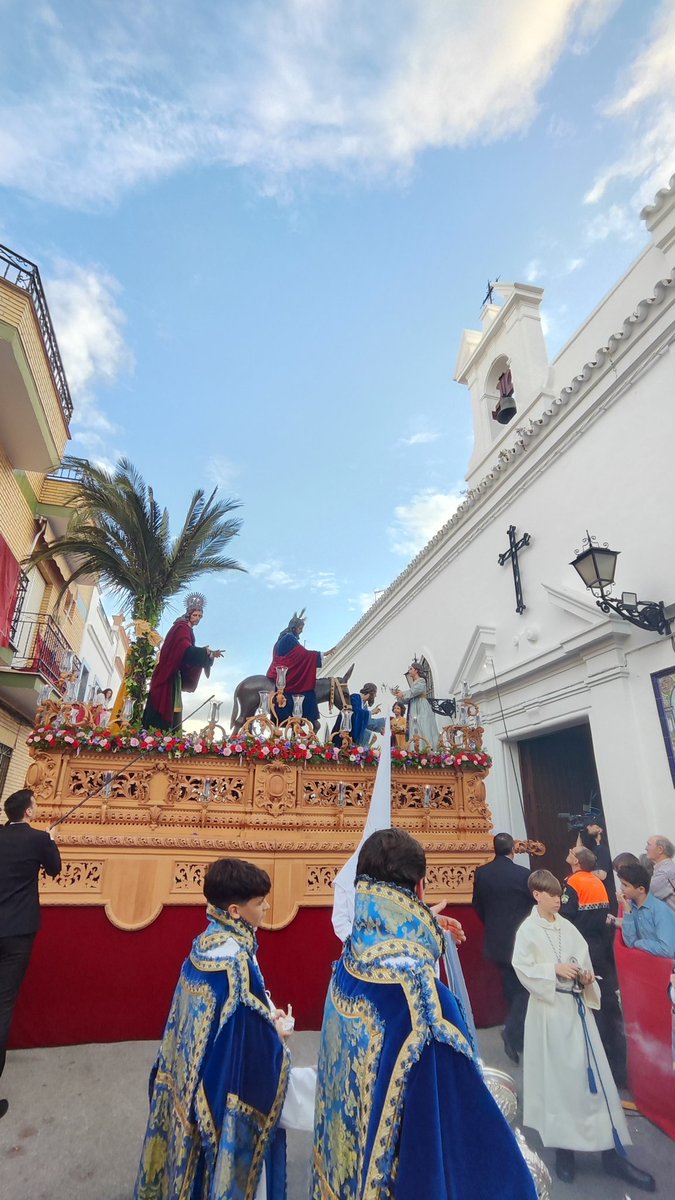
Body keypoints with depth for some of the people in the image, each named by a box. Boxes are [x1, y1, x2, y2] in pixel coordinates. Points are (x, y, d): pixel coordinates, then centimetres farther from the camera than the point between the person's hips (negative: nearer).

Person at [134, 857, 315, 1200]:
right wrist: (276, 1033, -8)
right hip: (231, 1090, -8)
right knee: (233, 1166, 15)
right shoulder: (237, 962, -32)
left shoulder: (206, 944, -6)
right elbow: (250, 1044, -26)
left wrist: (266, 1015, 5)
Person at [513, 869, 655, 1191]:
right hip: (549, 1008, -4)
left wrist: (587, 976, -11)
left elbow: (584, 959, 9)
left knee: (593, 1072, 7)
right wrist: (555, 969, -22)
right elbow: (521, 967, -15)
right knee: (556, 1077, 9)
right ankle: (563, 1148, 27)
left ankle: (611, 1152, 20)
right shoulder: (528, 930, -11)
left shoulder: (568, 927, 3)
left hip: (577, 1004, 4)